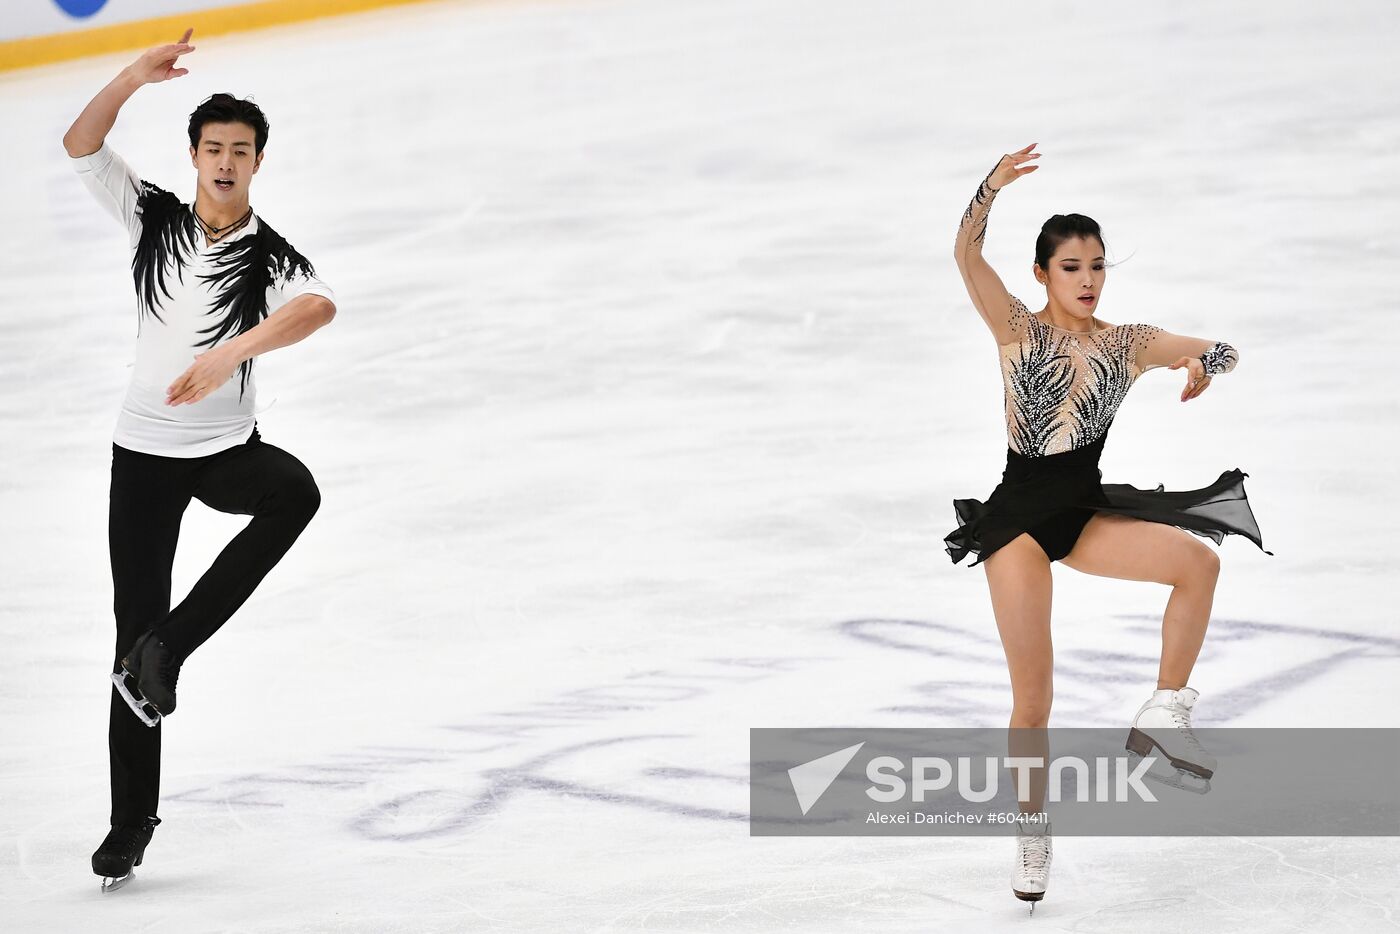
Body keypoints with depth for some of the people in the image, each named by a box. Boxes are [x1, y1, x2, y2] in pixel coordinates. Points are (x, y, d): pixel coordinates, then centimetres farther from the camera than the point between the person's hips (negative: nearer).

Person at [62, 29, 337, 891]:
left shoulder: (269, 257, -9)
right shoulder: (153, 219, -1)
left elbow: (318, 307, -32)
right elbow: (81, 144, -11)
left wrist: (228, 355, -46)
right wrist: (135, 78, -24)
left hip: (227, 447, -1)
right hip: (146, 453, 1)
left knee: (295, 491, -34)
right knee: (135, 622, 0)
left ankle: (166, 651, -25)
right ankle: (132, 821, 10)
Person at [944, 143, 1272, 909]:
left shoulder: (1128, 342, 5)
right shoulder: (1018, 329, -3)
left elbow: (1222, 350, 3)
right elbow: (965, 254, -17)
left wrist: (1203, 364, -22)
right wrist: (991, 187, -34)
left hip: (1087, 508, 3)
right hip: (1019, 512, -3)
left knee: (1199, 561, -23)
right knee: (1033, 696, -3)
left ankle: (1163, 714, -12)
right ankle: (1032, 835, 14)